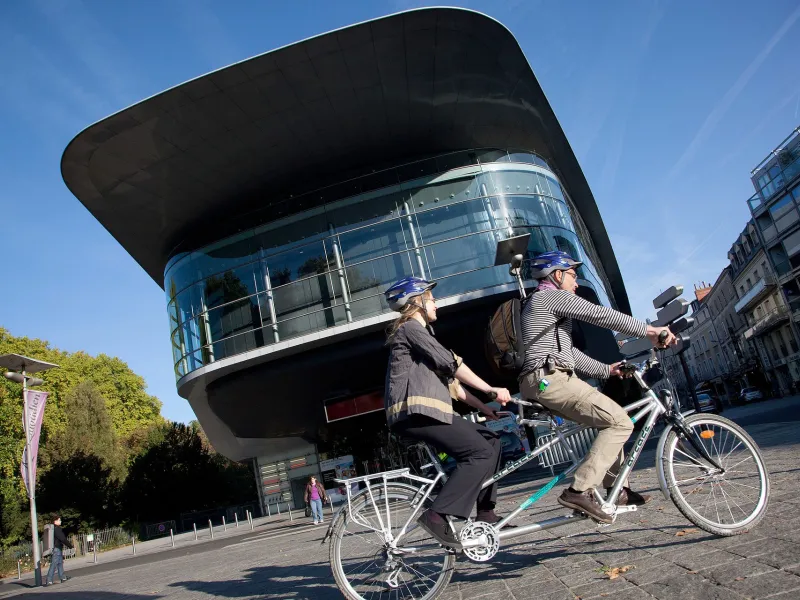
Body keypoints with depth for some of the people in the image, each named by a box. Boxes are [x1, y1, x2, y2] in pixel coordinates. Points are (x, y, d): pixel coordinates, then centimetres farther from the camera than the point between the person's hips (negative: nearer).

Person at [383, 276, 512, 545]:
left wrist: (483, 407, 19)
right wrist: (491, 389, -7)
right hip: (415, 411, -10)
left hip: (427, 410, 10)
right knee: (481, 452, -16)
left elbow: (448, 378, 24)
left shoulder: (418, 332, 29)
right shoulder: (410, 328, -2)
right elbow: (451, 363, -11)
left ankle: (485, 512, 12)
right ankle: (437, 515, -18)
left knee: (490, 441, 10)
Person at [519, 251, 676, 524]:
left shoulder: (539, 303, 29)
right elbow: (601, 316, -9)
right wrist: (649, 330, -3)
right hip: (551, 379, -11)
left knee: (610, 419, 20)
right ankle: (580, 490, -17)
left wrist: (605, 370, 28)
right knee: (620, 422, -13)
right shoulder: (555, 297, -3)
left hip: (542, 381, 11)